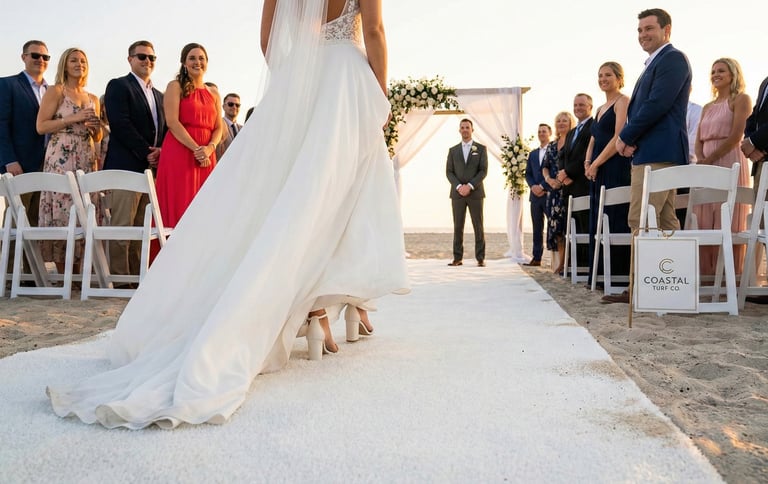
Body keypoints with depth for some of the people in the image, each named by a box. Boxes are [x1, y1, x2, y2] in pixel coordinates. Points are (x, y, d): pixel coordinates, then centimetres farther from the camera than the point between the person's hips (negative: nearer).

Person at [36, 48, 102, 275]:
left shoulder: (93, 99, 19)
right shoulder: (55, 92, 4)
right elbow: (41, 126, -6)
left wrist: (95, 128, 2)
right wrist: (73, 118, -11)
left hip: (86, 160, 5)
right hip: (60, 159, -5)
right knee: (61, 212, -6)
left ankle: (77, 274, 7)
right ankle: (63, 275, -2)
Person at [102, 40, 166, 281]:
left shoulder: (159, 95, 24)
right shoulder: (118, 86, 3)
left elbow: (163, 129, 22)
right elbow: (120, 124, -10)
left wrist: (160, 151, 1)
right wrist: (146, 153, -13)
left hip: (152, 168, 7)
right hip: (126, 166, -6)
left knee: (143, 228, 5)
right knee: (122, 225, -8)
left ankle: (136, 276, 7)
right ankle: (119, 277, -6)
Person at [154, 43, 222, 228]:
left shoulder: (213, 93, 18)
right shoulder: (175, 86, 5)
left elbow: (218, 128, 12)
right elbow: (172, 122, -7)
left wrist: (209, 148, -9)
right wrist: (196, 149, -15)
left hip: (206, 158, 4)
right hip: (179, 154, -4)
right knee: (178, 208, -6)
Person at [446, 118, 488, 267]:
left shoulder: (481, 149, 6)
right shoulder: (453, 150, 12)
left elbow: (484, 171, -2)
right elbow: (449, 172, 6)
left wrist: (469, 186, -14)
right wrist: (459, 186, -11)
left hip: (475, 193, -2)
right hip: (457, 193, 2)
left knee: (478, 226, -1)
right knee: (458, 227, 1)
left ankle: (480, 258, 3)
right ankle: (457, 258, 5)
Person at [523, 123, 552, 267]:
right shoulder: (533, 154, 20)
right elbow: (527, 174, 15)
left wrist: (543, 187, -14)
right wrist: (533, 186, -4)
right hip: (535, 195, 6)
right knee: (537, 229, 6)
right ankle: (536, 258, 8)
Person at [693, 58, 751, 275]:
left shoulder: (741, 99, 3)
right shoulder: (708, 107, 22)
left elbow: (736, 136, -9)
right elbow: (699, 140, 14)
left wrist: (710, 159, -15)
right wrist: (700, 159, -7)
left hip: (730, 163, -6)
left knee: (729, 223, -8)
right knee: (705, 223, 1)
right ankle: (707, 273, 4)